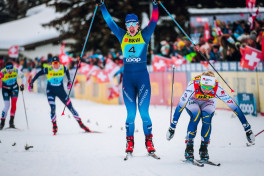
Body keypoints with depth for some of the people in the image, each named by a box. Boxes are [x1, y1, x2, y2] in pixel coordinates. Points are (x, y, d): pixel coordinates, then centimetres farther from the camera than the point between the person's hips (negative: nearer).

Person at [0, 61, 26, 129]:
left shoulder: (16, 71, -18)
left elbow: (23, 77, -3)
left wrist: (22, 84, -18)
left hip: (14, 88, 2)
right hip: (6, 89, -2)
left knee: (14, 103, -17)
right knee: (7, 105, -9)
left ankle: (11, 121, -13)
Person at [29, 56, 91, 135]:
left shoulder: (63, 68, -10)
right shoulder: (48, 69, -15)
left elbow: (67, 71, 14)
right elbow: (38, 74, -2)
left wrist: (69, 81, 9)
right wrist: (31, 83, -1)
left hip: (60, 90, 2)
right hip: (51, 91, -2)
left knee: (70, 107, 1)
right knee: (53, 108, -17)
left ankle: (80, 123, 9)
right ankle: (54, 126, -1)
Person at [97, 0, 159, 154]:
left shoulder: (145, 35, 3)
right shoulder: (122, 36, 9)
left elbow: (154, 22, -7)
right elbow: (110, 22, 13)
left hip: (143, 77, -2)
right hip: (128, 78, 2)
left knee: (144, 113, -5)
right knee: (131, 114, 0)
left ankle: (149, 142, 6)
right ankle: (130, 143, 10)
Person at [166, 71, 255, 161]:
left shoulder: (217, 89, -35)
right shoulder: (193, 86, -38)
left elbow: (234, 106, -30)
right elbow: (180, 106, -34)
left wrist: (247, 128, -30)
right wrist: (172, 127, -35)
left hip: (208, 104, 1)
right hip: (193, 102, -1)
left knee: (207, 117, -30)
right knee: (196, 115, -32)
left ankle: (204, 148, -13)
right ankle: (189, 147, -19)